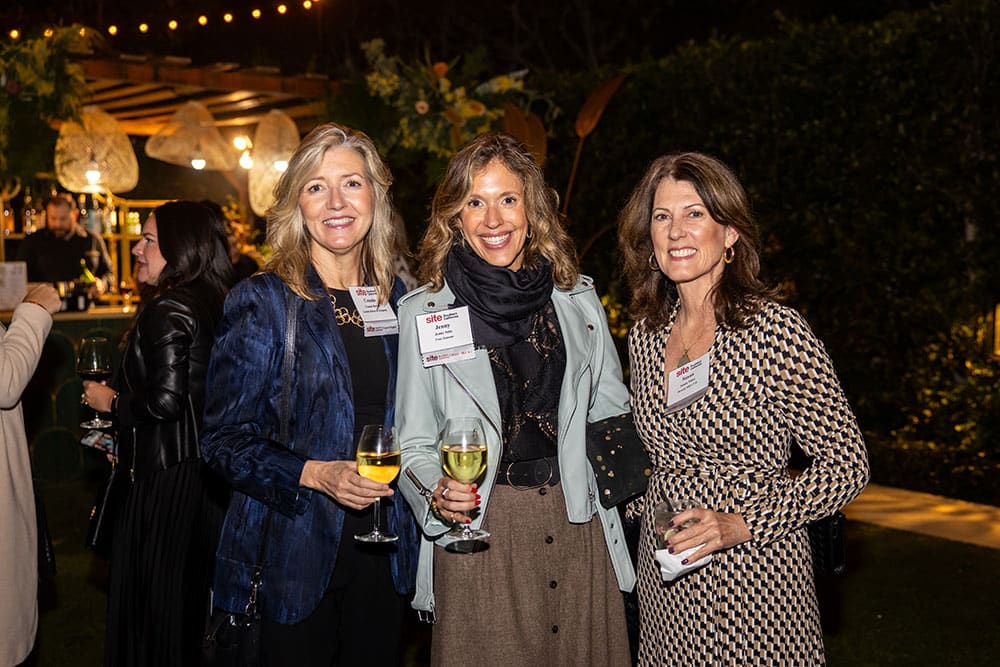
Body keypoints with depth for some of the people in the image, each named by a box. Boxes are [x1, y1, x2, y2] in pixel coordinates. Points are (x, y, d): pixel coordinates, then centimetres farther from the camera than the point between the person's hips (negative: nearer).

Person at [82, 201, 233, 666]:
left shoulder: (166, 311, -17)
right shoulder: (213, 305, 9)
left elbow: (165, 401, -23)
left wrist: (111, 402, -6)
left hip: (169, 478, -9)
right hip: (207, 470, 9)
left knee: (152, 597, 4)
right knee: (191, 591, 20)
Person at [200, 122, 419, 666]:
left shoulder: (396, 299, 7)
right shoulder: (262, 302, -7)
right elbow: (225, 439, -9)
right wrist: (317, 475, -22)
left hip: (383, 553, 4)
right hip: (295, 556, -4)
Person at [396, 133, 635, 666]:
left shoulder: (578, 299, 7)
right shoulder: (424, 311, 0)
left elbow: (610, 411, 17)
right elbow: (414, 442, 1)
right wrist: (439, 496, -17)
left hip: (578, 525, 3)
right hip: (478, 531, -2)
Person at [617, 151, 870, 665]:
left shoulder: (775, 329, -14)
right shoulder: (646, 334, 3)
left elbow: (847, 465, -12)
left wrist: (743, 524, -19)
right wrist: (645, 512, 3)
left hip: (753, 576, -5)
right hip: (663, 579, 5)